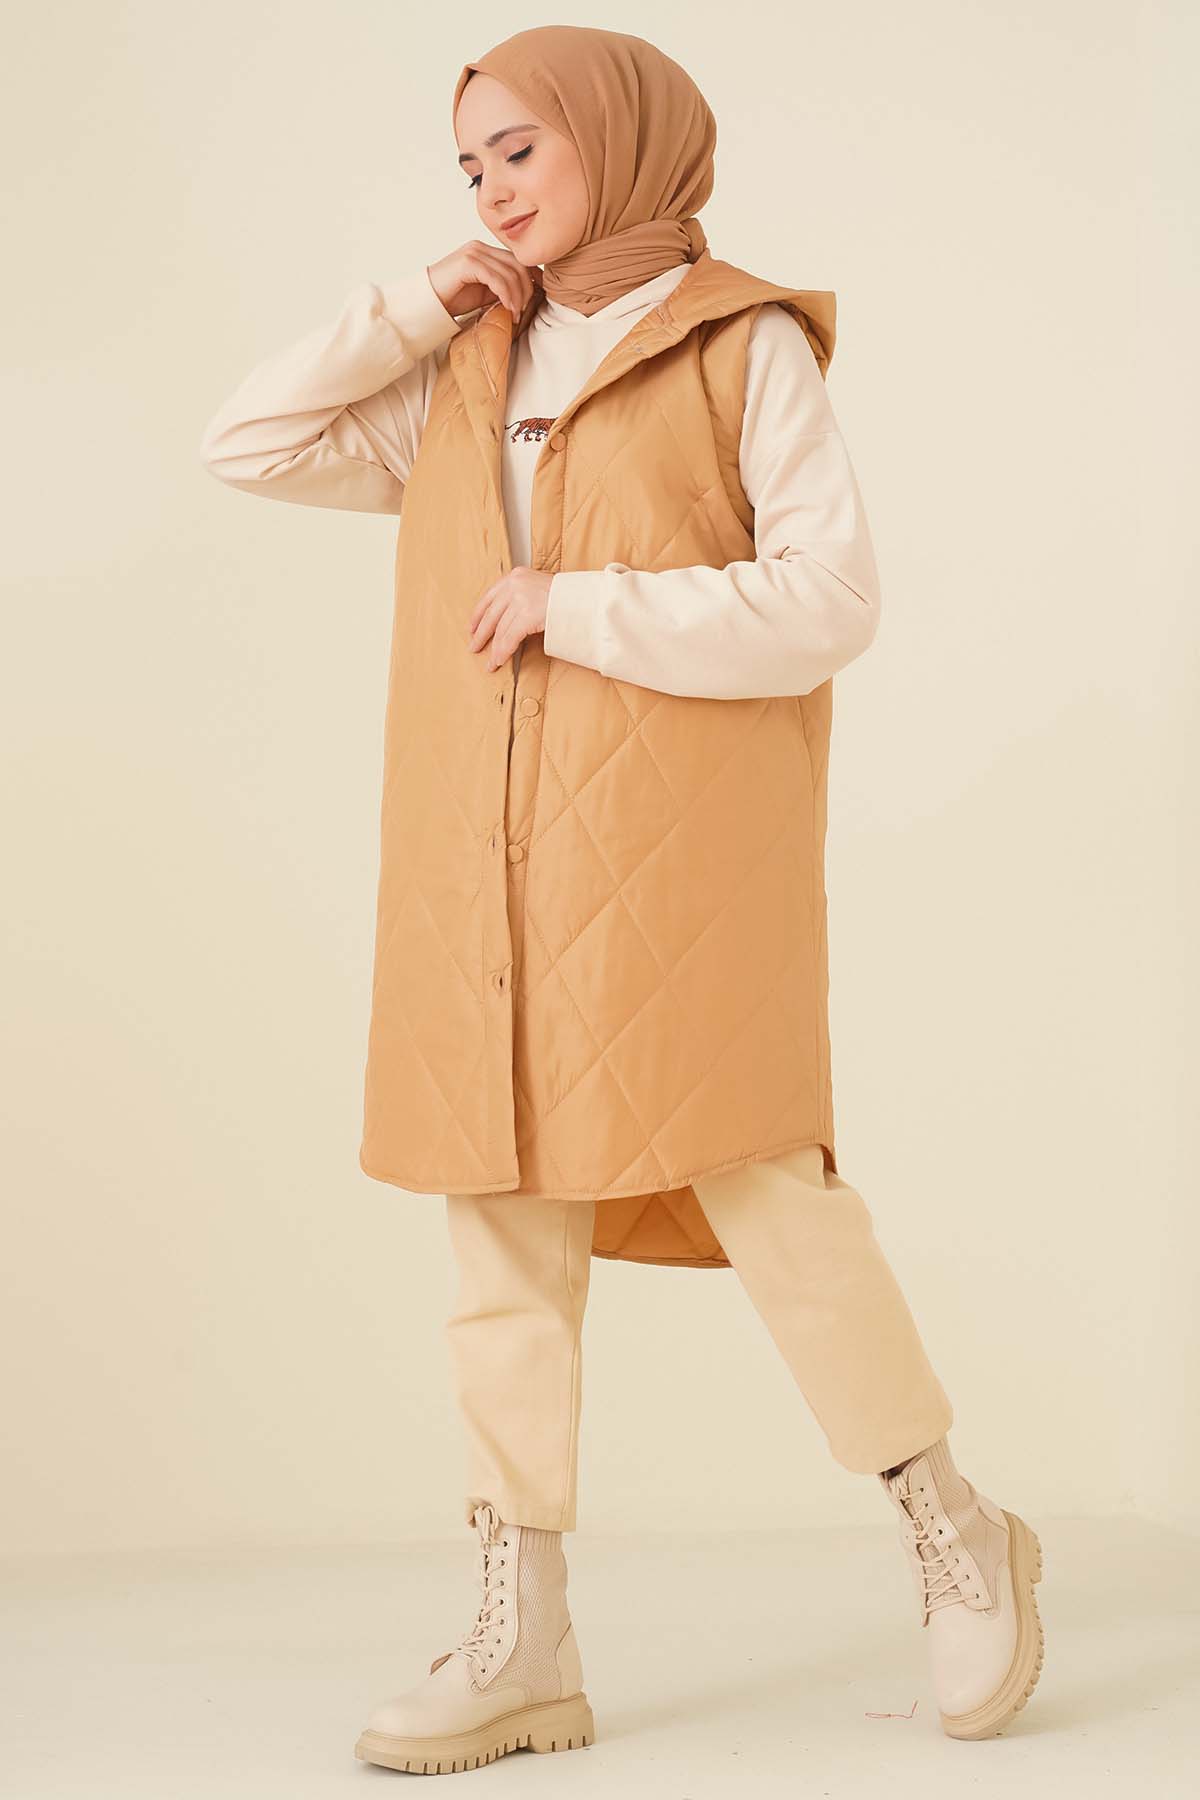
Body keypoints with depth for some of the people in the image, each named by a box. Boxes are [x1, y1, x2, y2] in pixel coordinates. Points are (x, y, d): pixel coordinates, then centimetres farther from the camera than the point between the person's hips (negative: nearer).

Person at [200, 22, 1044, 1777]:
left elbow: (831, 599, -8)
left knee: (756, 1184, -8)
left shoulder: (747, 347, 1)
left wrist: (580, 608, -12)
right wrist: (412, 310, 9)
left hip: (678, 844, -5)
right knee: (506, 1221, 3)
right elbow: (250, 444, 17)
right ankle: (523, 1642, 10)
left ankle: (957, 1537, 13)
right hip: (492, 862, 6)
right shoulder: (467, 376, 18)